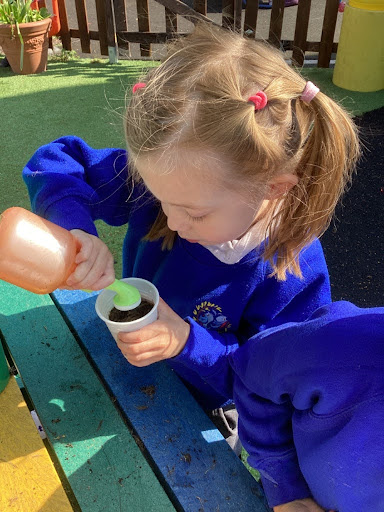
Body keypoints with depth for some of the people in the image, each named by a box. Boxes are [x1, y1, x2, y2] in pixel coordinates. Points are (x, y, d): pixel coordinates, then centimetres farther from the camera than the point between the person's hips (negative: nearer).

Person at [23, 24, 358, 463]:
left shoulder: (297, 274, -29)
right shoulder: (170, 182, -22)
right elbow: (54, 161, -14)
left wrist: (187, 343, -35)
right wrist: (76, 230, -34)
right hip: (127, 372, 3)